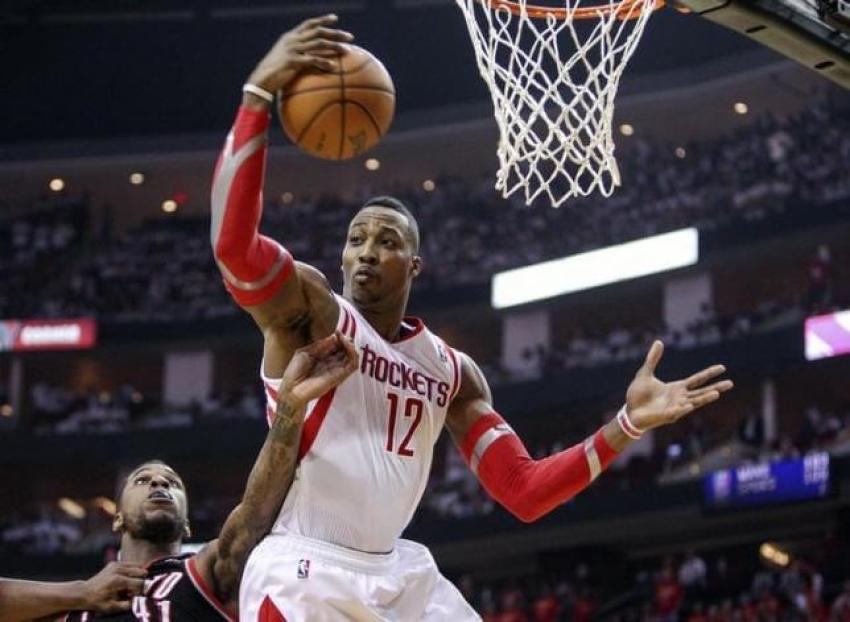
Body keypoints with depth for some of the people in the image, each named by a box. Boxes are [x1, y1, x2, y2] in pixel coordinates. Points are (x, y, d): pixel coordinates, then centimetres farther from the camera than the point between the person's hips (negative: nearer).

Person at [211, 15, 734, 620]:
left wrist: (628, 426, -2)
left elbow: (523, 493, 8)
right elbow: (232, 242, -26)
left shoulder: (453, 371, 13)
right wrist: (260, 92, -31)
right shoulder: (306, 304, -3)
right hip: (304, 570, -6)